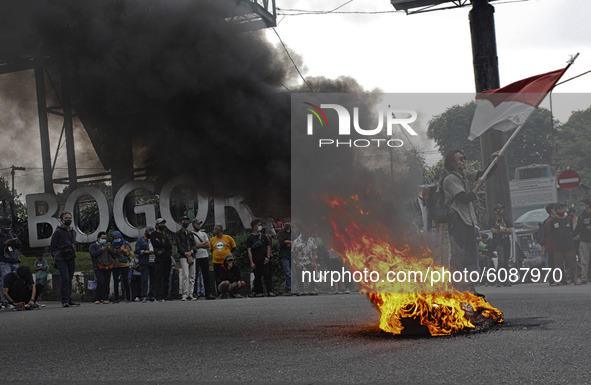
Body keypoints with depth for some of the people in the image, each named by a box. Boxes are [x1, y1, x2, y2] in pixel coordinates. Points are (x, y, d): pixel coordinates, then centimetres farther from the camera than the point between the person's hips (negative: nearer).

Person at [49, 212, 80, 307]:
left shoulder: (73, 232, 17)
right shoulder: (58, 231, -3)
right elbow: (52, 246, -2)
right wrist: (55, 256, -4)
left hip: (71, 259, 6)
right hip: (61, 259, -6)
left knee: (70, 280, 8)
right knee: (65, 279, -17)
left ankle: (69, 300, 13)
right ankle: (64, 301, -18)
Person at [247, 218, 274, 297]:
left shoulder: (263, 236, 14)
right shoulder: (250, 238, 3)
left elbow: (268, 247, 15)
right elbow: (249, 251, -2)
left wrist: (268, 257, -1)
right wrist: (251, 262, -11)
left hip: (265, 260, 2)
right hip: (256, 261, -2)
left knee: (268, 275, -6)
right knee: (257, 277, 1)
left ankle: (270, 291, -9)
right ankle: (258, 292, 8)